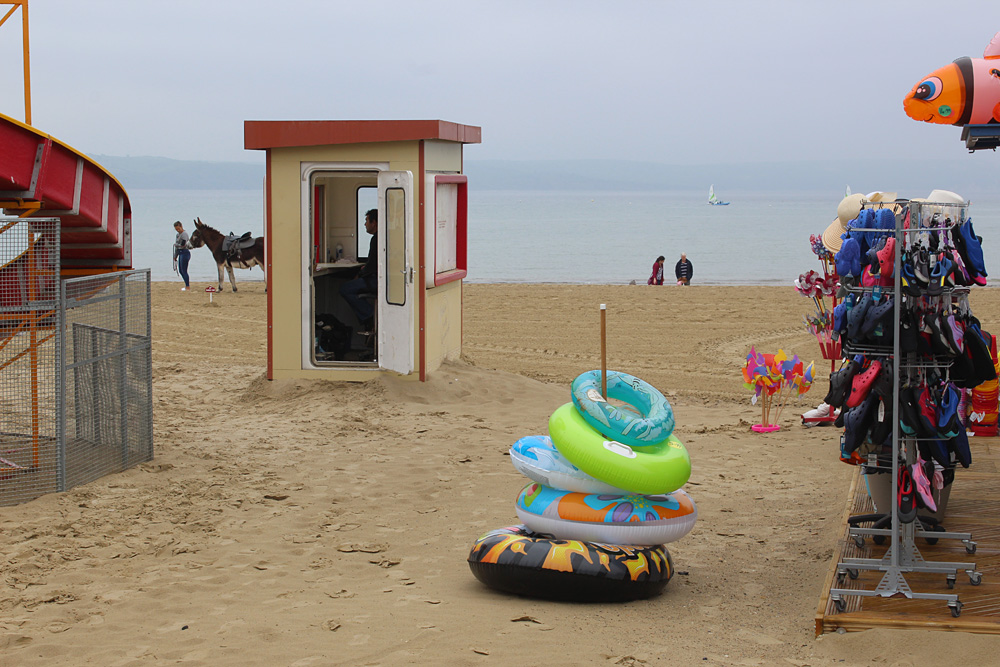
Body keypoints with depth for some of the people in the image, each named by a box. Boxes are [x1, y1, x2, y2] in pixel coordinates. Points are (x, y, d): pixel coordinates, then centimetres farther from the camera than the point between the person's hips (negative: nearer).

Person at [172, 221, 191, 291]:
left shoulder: (184, 234, -13)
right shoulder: (178, 234, 15)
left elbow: (182, 245, -21)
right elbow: (177, 246, 18)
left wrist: (175, 244, -2)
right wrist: (175, 256, 17)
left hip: (185, 253, -10)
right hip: (180, 253, 10)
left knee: (184, 271, -4)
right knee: (180, 271, 14)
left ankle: (188, 287, 4)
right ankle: (187, 284, 24)